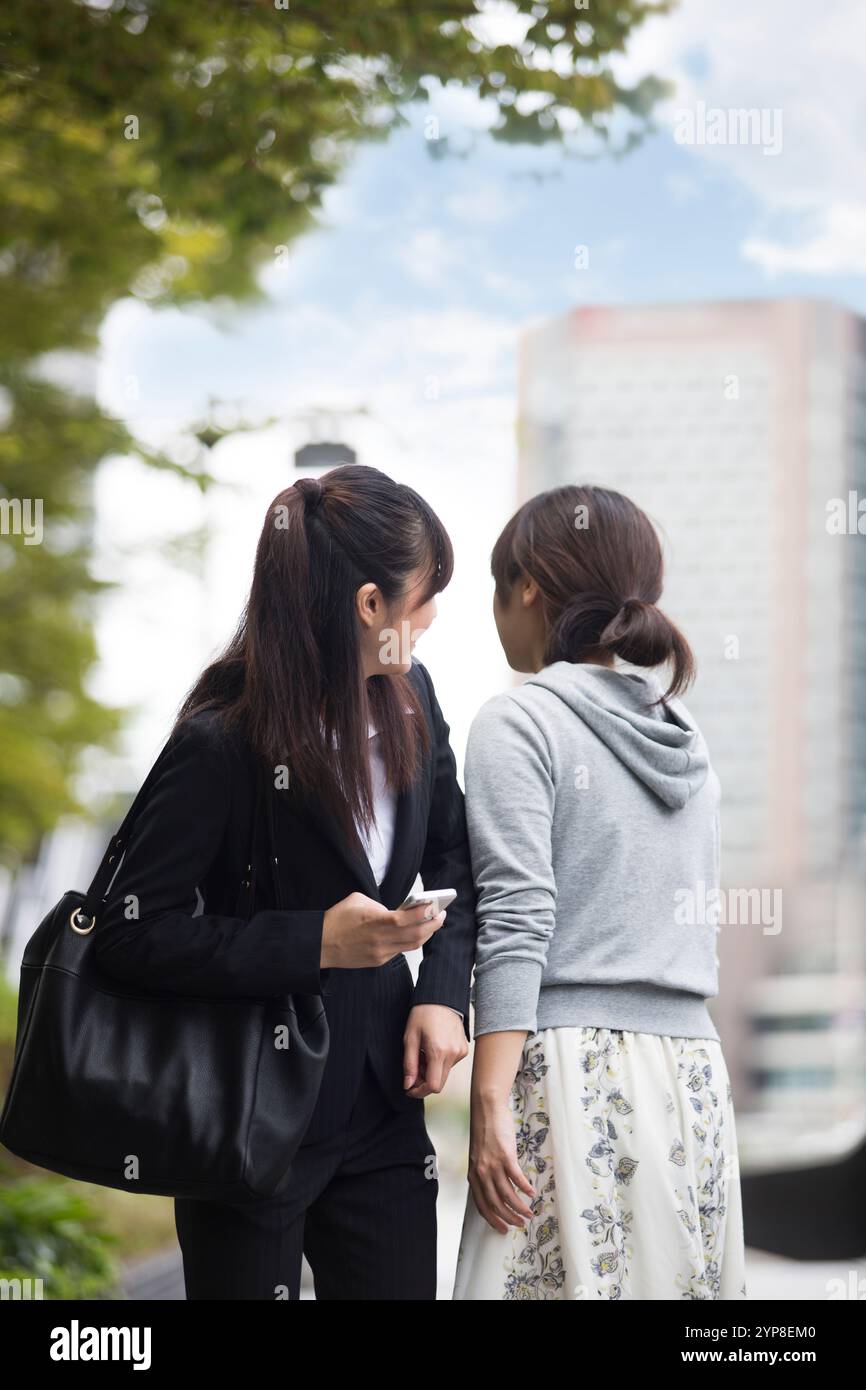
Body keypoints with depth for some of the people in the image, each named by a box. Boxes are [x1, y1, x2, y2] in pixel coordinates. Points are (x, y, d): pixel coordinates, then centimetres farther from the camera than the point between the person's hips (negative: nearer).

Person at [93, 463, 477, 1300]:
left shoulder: (407, 699, 2)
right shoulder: (224, 743, -19)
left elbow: (452, 865, 14)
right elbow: (132, 933, -19)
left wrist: (444, 993, -3)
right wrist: (319, 943, -25)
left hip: (382, 1101, 6)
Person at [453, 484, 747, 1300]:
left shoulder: (520, 722, -3)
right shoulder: (686, 739, 18)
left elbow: (516, 924, -11)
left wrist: (490, 1109, -14)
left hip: (576, 1068, -7)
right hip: (695, 1076, 7)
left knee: (564, 1277, -7)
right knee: (669, 1276, 6)